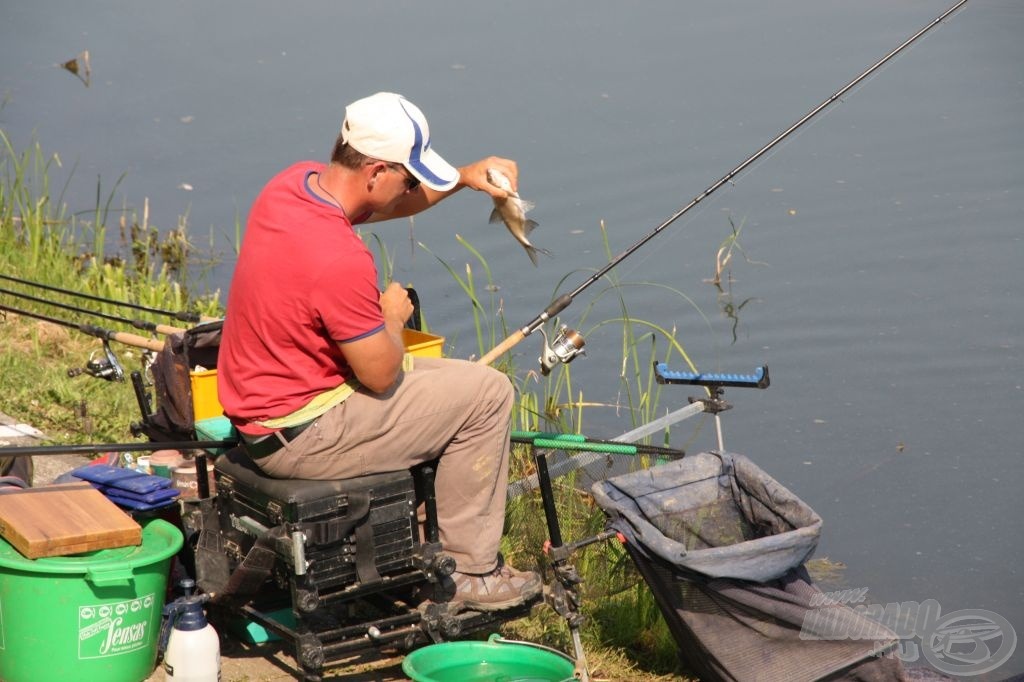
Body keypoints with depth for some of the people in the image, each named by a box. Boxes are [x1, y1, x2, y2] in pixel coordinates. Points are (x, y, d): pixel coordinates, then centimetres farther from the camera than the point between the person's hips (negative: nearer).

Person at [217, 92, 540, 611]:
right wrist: (393, 318, 0)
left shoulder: (294, 183, -3)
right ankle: (469, 570, 9)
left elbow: (388, 202, 19)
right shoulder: (340, 259, -31)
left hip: (257, 403, 10)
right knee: (487, 392, -1)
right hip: (299, 438, -10)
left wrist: (464, 178, 5)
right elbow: (381, 375, -19)